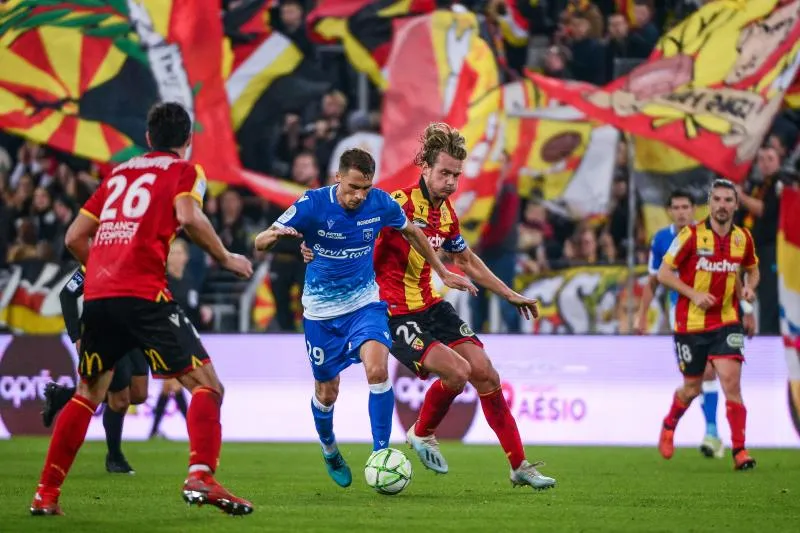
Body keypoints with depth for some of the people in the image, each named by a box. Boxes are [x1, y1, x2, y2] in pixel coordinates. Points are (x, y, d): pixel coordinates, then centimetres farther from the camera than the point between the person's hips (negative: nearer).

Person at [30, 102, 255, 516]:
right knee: (205, 384, -2)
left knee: (88, 394, 21)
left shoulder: (118, 173, 25)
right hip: (143, 294, -6)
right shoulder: (184, 171, 10)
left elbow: (75, 237, 22)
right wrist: (225, 259, 1)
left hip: (97, 295, 6)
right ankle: (201, 477, -22)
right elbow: (189, 217, -11)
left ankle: (46, 494, 18)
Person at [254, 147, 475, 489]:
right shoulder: (312, 205, -19)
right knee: (327, 392, 10)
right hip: (321, 310, -1)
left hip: (365, 303, 1)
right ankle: (329, 450, 42)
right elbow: (259, 243, -19)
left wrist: (443, 273, 16)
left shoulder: (380, 204, -11)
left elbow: (412, 233, 11)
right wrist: (275, 234, -43)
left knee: (378, 371, -25)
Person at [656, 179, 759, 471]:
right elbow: (663, 273, -6)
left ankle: (739, 450, -12)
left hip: (726, 321, 2)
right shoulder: (691, 235, -10)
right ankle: (669, 425, 42)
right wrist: (693, 294, -17)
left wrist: (748, 287, -2)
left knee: (731, 381, -14)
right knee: (692, 389, 9)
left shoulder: (743, 238, 1)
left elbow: (752, 270, 20)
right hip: (690, 323, -2)